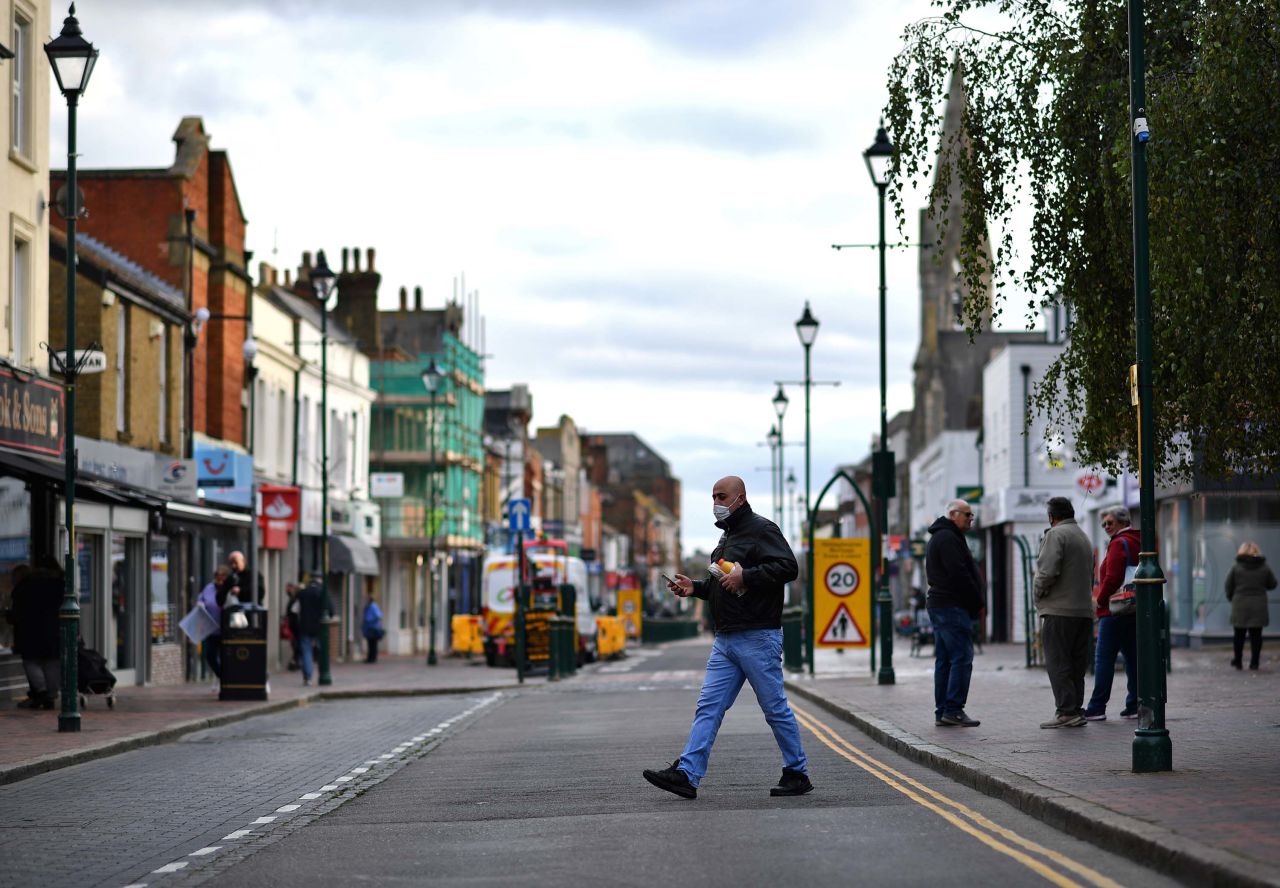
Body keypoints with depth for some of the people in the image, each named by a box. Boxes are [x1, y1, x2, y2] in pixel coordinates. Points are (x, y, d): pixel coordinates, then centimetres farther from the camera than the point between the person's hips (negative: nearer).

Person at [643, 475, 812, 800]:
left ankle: (797, 774, 11)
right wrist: (695, 588, 12)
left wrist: (745, 576, -23)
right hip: (725, 640, 9)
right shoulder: (728, 535, 21)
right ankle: (686, 775, -6)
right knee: (708, 708, 0)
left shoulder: (761, 529, -8)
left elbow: (788, 567, -20)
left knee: (775, 708, -1)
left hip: (758, 638, -9)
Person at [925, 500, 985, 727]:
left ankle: (942, 712, 10)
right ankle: (953, 710, -15)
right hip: (952, 606, -11)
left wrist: (976, 601, 15)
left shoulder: (938, 537, 23)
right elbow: (959, 574, -19)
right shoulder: (948, 538, -12)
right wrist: (978, 601, -9)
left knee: (944, 660, 10)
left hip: (937, 605, 11)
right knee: (961, 658, -11)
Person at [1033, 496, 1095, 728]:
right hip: (1084, 611, 8)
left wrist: (1038, 592, -2)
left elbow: (1048, 571, -19)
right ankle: (1076, 710, 12)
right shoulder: (1084, 537, 20)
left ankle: (1067, 712, -10)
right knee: (1076, 665, 12)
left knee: (1057, 663, -6)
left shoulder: (1056, 534, -8)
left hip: (1059, 611, -8)